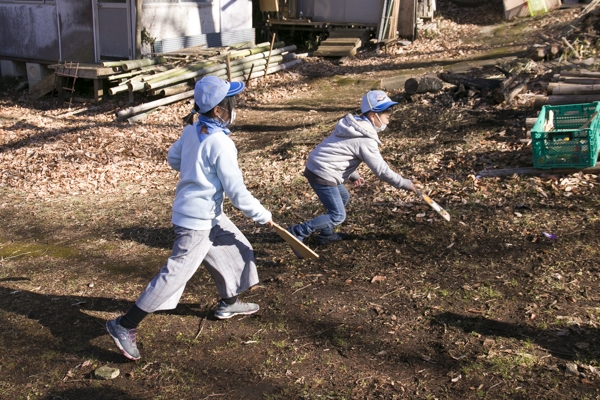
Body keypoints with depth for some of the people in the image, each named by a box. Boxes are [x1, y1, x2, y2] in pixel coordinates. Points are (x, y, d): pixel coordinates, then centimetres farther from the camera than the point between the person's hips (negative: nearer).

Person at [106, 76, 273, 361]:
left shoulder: (192, 130, 1)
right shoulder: (221, 144, -24)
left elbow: (173, 158, 16)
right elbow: (237, 193, -20)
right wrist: (263, 216, -7)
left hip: (210, 216, 10)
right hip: (198, 222, -10)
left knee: (237, 249, 22)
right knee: (176, 274, -4)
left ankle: (229, 303, 42)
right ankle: (125, 326, 3)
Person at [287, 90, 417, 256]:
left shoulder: (353, 125, 11)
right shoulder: (365, 141, -16)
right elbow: (382, 171, -13)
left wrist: (353, 175, 22)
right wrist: (406, 184, -2)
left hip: (316, 166, 10)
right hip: (322, 175, -10)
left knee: (343, 197, 25)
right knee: (338, 215, -4)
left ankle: (326, 233, 32)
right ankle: (297, 232, -6)